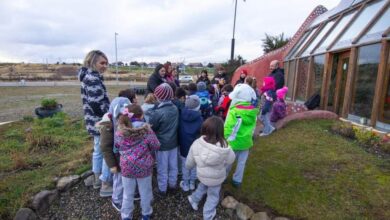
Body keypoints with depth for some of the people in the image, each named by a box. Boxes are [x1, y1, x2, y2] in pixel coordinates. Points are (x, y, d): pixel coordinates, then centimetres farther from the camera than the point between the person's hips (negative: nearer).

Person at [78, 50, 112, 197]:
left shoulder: (88, 76, 11)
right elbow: (97, 105, -27)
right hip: (101, 122, -10)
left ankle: (98, 180, 38)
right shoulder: (93, 79, -21)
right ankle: (105, 187, 13)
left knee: (98, 151, 22)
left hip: (94, 121, 10)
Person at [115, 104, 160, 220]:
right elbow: (156, 146, -10)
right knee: (145, 192, 20)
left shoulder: (119, 131, -10)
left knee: (128, 193, 21)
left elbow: (117, 146, 5)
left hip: (127, 167, 2)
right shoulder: (146, 130, -19)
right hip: (144, 166, -2)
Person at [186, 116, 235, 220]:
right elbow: (231, 160, -10)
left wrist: (188, 166, 13)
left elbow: (189, 163, -10)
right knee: (213, 195, 25)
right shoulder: (224, 147, -30)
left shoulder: (196, 144, -25)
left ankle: (194, 200, 51)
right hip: (217, 177, -1)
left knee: (203, 185, 35)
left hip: (202, 175, 2)